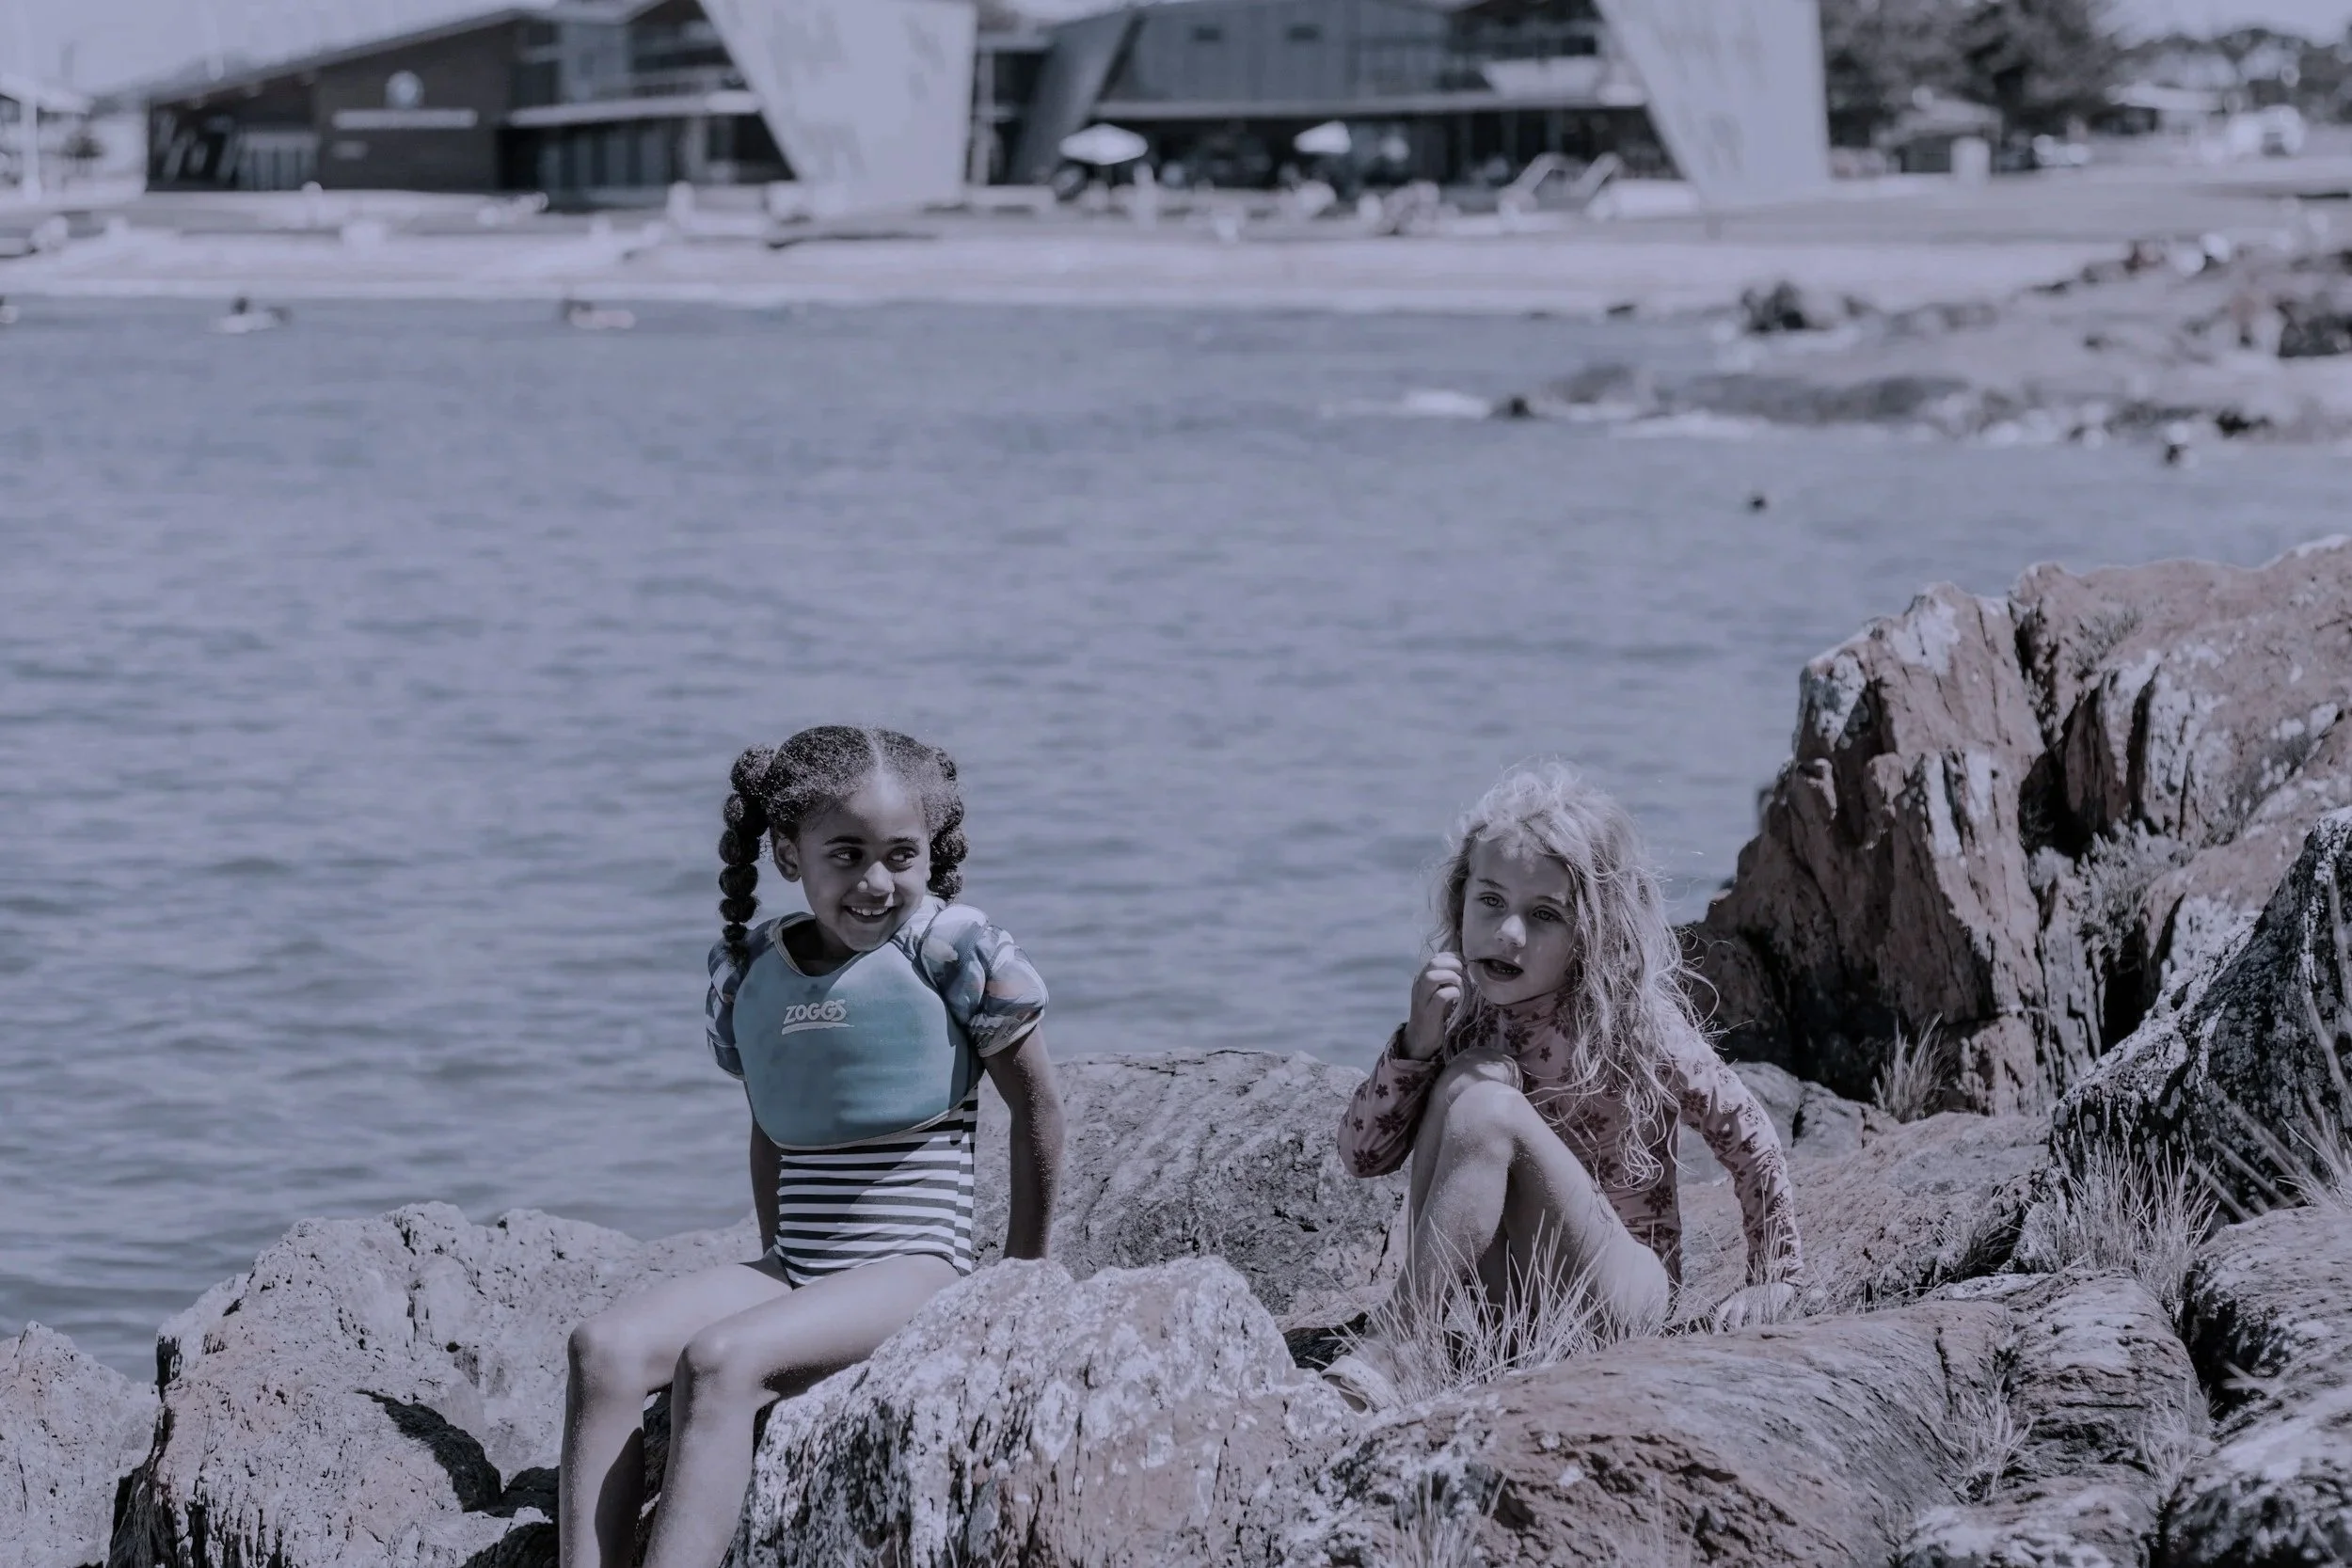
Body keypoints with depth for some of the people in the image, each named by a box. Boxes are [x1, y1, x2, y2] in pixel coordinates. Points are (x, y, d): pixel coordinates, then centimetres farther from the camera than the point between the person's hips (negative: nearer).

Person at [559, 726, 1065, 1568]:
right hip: (792, 1269, 6)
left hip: (912, 1268, -6)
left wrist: (1024, 1267, 8)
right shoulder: (748, 968, 8)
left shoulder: (951, 946, -7)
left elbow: (1037, 1104, 2)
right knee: (604, 1347, -18)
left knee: (719, 1358, -31)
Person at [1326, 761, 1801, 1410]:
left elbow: (1748, 1138, -1)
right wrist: (1416, 1043, -19)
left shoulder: (1635, 1023, -13)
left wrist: (1774, 1281, 2)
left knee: (1489, 1108, -28)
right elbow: (1361, 1155, -4)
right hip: (1492, 1296, 4)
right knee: (1472, 1075, -21)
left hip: (1618, 1291, -4)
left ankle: (1389, 1351, -32)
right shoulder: (1459, 1011, 0)